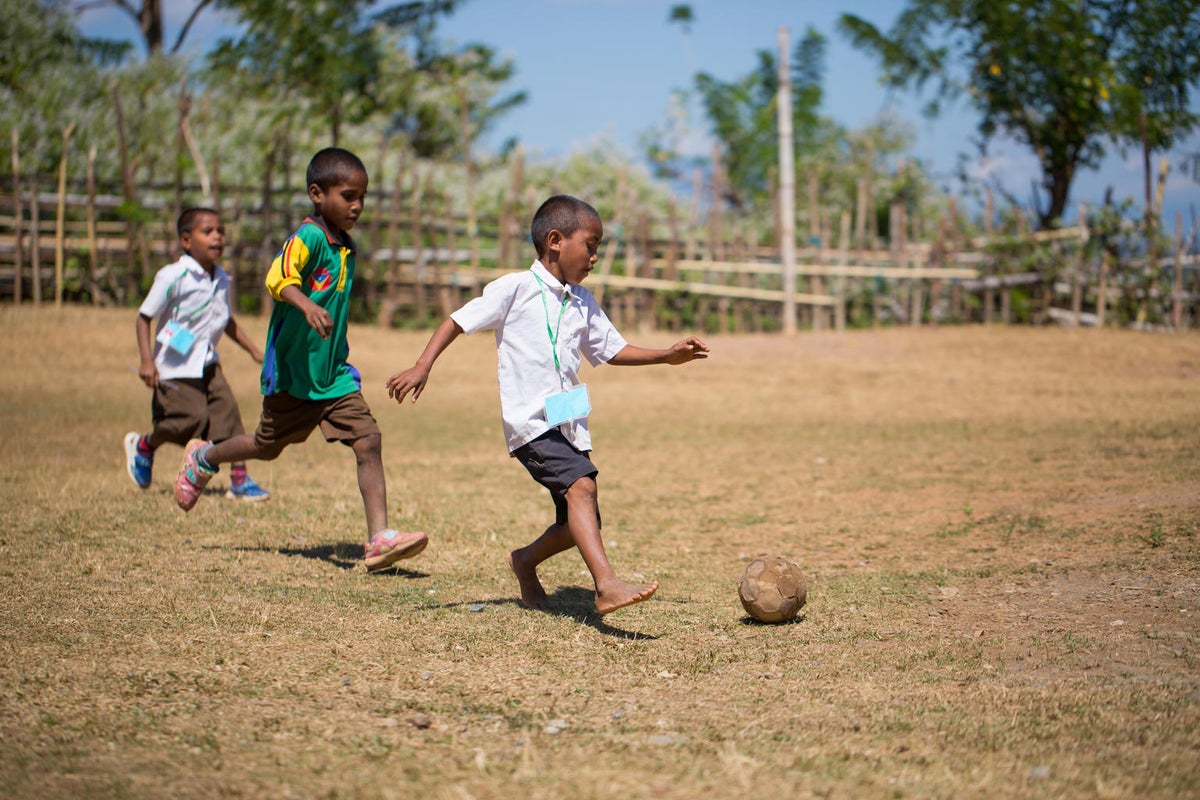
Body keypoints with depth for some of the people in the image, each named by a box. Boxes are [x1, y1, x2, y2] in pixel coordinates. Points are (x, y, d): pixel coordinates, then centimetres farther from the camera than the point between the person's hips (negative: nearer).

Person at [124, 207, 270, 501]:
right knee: (191, 418, -11)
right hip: (175, 366, -6)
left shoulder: (221, 279, 7)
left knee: (228, 412, -6)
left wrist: (254, 350, 22)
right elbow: (144, 317, -12)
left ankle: (240, 479, -1)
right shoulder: (173, 277, -15)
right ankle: (143, 446, 19)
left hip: (207, 363, 6)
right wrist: (147, 361, -21)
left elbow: (227, 321, 24)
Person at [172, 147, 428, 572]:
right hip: (292, 372, -6)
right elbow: (278, 279, -36)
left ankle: (380, 539, -13)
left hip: (334, 374, 6)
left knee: (368, 442, -10)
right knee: (267, 446, 14)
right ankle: (204, 458, 45)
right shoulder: (308, 237, -18)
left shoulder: (345, 246, 8)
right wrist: (306, 306, -53)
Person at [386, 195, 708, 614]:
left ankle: (526, 561, 37)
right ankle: (606, 585, -38)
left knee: (578, 523, 9)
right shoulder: (516, 289, -4)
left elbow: (612, 350, 24)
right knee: (581, 485, -29)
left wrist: (667, 356, 13)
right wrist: (422, 367, -13)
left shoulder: (583, 303, 15)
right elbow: (459, 321, -3)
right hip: (530, 423, -8)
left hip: (569, 424, 8)